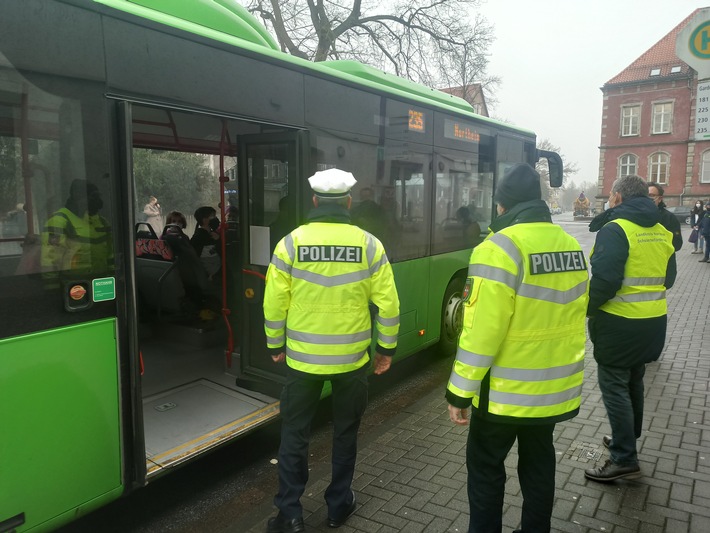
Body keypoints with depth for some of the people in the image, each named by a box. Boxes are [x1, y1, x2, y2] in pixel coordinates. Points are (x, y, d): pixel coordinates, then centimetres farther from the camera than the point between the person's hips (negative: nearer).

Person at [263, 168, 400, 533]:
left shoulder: (291, 242, -8)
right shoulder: (369, 244, -7)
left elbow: (274, 302, -6)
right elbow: (388, 303, -6)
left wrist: (275, 345, 9)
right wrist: (387, 347, 7)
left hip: (302, 357, 0)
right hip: (352, 359, 1)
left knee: (294, 435, 15)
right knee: (345, 433, 19)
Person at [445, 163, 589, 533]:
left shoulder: (499, 248, -21)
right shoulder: (572, 246, 2)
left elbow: (481, 331, -22)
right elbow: (573, 316, 9)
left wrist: (459, 392, -13)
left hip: (507, 392, -7)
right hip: (557, 386, 7)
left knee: (485, 464, 12)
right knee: (539, 462, 22)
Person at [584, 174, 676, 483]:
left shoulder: (615, 229, -17)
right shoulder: (661, 231, 9)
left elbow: (604, 280, -24)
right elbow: (668, 278, 16)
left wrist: (586, 309, -11)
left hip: (620, 323, -8)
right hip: (653, 321, 8)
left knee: (614, 387, 0)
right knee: (633, 382, 21)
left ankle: (625, 460, 4)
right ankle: (627, 441, 37)